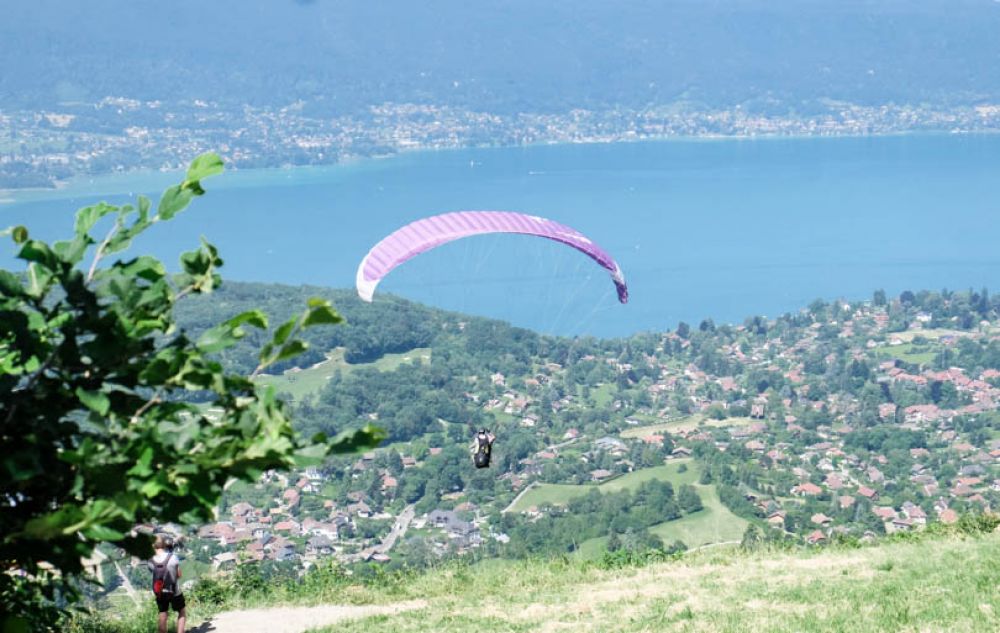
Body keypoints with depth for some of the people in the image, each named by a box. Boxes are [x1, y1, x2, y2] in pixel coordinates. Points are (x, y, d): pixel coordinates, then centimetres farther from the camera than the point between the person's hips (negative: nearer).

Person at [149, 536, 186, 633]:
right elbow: (179, 575, -7)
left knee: (163, 616, 13)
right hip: (174, 592, -2)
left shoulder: (151, 561, -11)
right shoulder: (173, 557, -15)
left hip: (159, 593, 2)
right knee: (182, 613, 18)